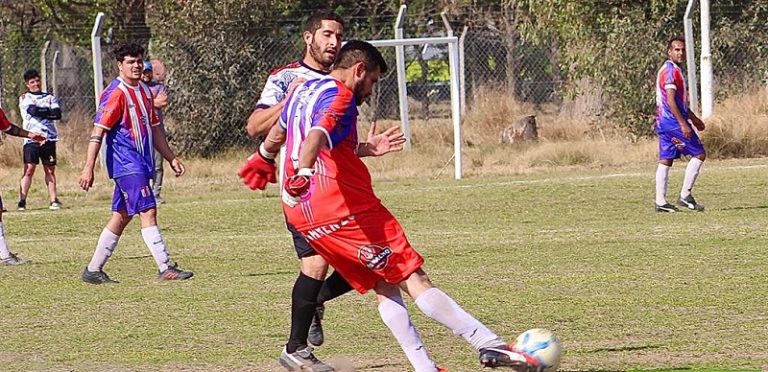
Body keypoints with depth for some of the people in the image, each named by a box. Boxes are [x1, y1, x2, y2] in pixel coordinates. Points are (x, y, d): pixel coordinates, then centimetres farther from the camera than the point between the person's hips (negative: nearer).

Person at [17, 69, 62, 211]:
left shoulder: (50, 97, 13)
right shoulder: (24, 98, 6)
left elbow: (58, 114, -3)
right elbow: (32, 110, -13)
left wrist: (40, 112, -8)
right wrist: (48, 111, -3)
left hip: (48, 139, 3)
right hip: (31, 139, -2)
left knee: (50, 170, 4)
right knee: (29, 169, -9)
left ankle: (53, 200, 7)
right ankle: (22, 201, -9)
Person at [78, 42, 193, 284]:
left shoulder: (144, 91, 15)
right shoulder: (116, 93, -11)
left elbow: (154, 129, 24)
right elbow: (98, 131, -15)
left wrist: (171, 158, 20)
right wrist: (89, 168, -20)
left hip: (140, 164, 9)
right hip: (125, 163, -9)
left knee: (122, 216, 10)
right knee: (148, 212, -13)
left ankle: (93, 270, 16)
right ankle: (165, 269, -15)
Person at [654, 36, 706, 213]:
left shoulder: (669, 70, 19)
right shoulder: (672, 71, -14)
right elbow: (670, 101, -21)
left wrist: (693, 118, 32)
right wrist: (683, 124, -23)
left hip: (663, 121, 10)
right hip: (673, 121, -10)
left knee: (665, 160, 7)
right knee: (699, 153, -5)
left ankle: (660, 201, 4)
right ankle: (685, 195, -6)